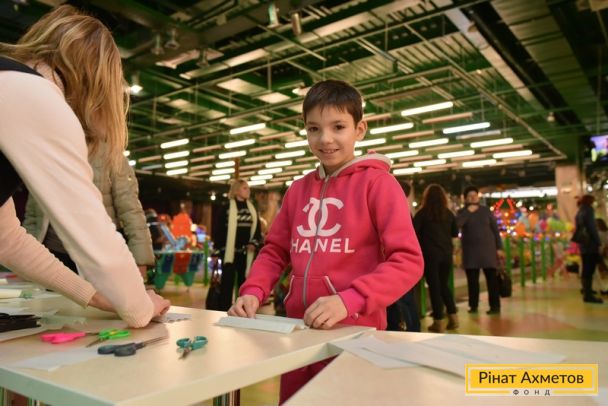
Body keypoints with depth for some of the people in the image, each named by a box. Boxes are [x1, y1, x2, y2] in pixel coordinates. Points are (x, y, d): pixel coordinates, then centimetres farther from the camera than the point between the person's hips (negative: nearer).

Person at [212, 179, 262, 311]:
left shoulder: (252, 209, 12)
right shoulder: (227, 207, -2)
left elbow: (257, 229, 14)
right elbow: (218, 229, -5)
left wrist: (254, 243, -2)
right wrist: (220, 247, -10)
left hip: (246, 252, 4)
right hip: (230, 252, -4)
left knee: (244, 282, 10)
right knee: (227, 283, 0)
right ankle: (224, 311, 7)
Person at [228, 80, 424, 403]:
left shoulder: (377, 183, -8)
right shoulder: (298, 189, 9)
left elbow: (408, 261, -14)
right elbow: (275, 250, 12)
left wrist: (348, 301, -26)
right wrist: (253, 292, -6)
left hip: (355, 332, -5)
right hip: (298, 330, 6)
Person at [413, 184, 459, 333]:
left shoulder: (423, 213, -6)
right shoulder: (448, 213, 6)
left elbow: (414, 232, -9)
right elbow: (455, 233, 17)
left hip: (430, 253, -4)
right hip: (446, 253, 4)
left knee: (434, 286, 3)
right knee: (444, 285, 18)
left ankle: (438, 321, 5)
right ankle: (453, 316, 14)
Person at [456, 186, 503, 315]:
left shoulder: (486, 210, 6)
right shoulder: (462, 212, 5)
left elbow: (495, 230, 7)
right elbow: (456, 224, -16)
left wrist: (499, 248, 2)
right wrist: (468, 211, -14)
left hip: (487, 248, 0)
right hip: (470, 250, 0)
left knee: (491, 278, -2)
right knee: (472, 280, 3)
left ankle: (495, 306, 2)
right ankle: (473, 306, 13)